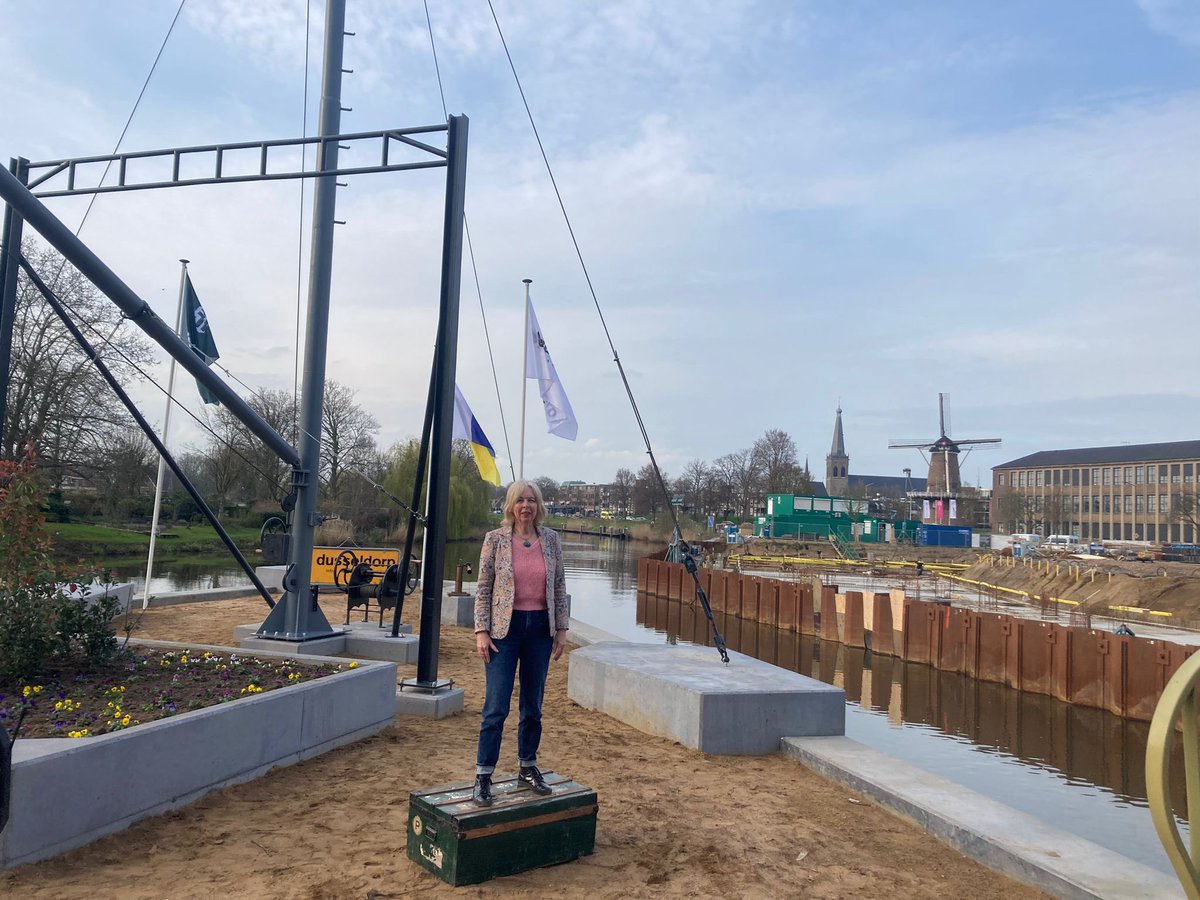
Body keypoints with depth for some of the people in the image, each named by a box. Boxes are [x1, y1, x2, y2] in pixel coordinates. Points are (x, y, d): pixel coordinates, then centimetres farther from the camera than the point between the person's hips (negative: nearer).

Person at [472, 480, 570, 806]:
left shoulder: (550, 539, 3)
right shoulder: (495, 539, -5)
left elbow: (560, 587, 8)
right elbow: (482, 589, -3)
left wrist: (561, 629, 5)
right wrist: (481, 631, -8)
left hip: (540, 627, 3)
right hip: (505, 628, -3)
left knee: (533, 705, 12)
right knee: (496, 707, -4)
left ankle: (528, 768, 27)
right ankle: (483, 776, 8)